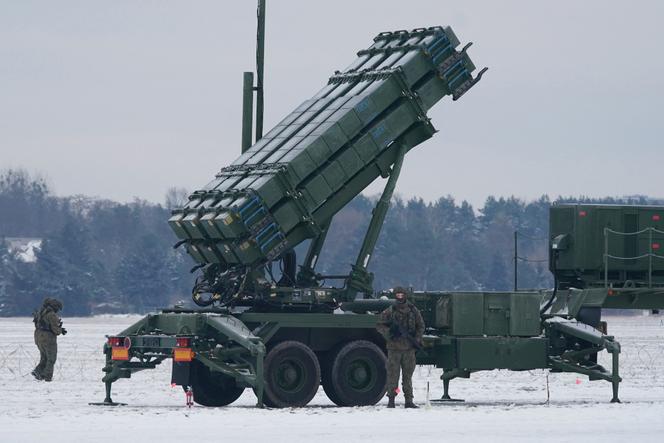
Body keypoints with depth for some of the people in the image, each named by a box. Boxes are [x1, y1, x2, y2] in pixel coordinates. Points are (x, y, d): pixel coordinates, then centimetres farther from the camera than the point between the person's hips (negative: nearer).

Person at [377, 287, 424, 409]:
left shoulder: (413, 311, 8)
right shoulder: (390, 311, 2)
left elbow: (421, 326, 14)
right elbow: (380, 325, 5)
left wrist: (417, 340, 1)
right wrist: (389, 333, -13)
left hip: (409, 348, 2)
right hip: (394, 347, -2)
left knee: (408, 375, 5)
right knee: (393, 374, -1)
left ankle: (409, 400, 7)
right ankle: (391, 399, 4)